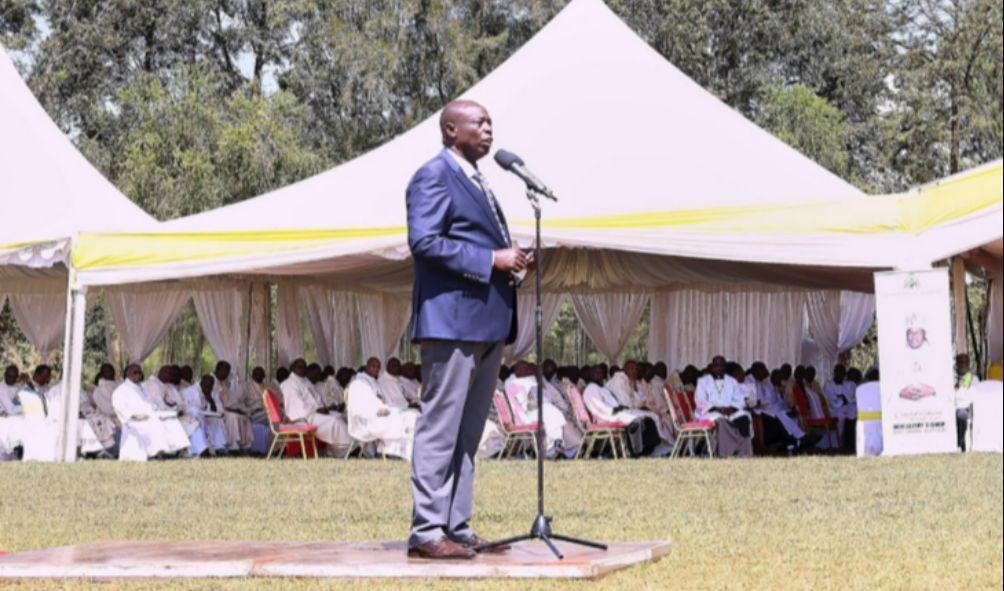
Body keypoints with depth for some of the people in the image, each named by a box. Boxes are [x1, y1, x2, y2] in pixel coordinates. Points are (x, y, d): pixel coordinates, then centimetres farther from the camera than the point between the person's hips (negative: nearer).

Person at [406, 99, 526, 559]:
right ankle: (427, 532, -7)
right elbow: (424, 242, -19)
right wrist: (491, 259, -19)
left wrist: (510, 262, 8)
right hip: (451, 319, -10)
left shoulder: (478, 181, 22)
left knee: (468, 432, 11)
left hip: (486, 323, 10)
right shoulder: (434, 176, -7)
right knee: (440, 428, -8)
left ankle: (456, 527, 16)